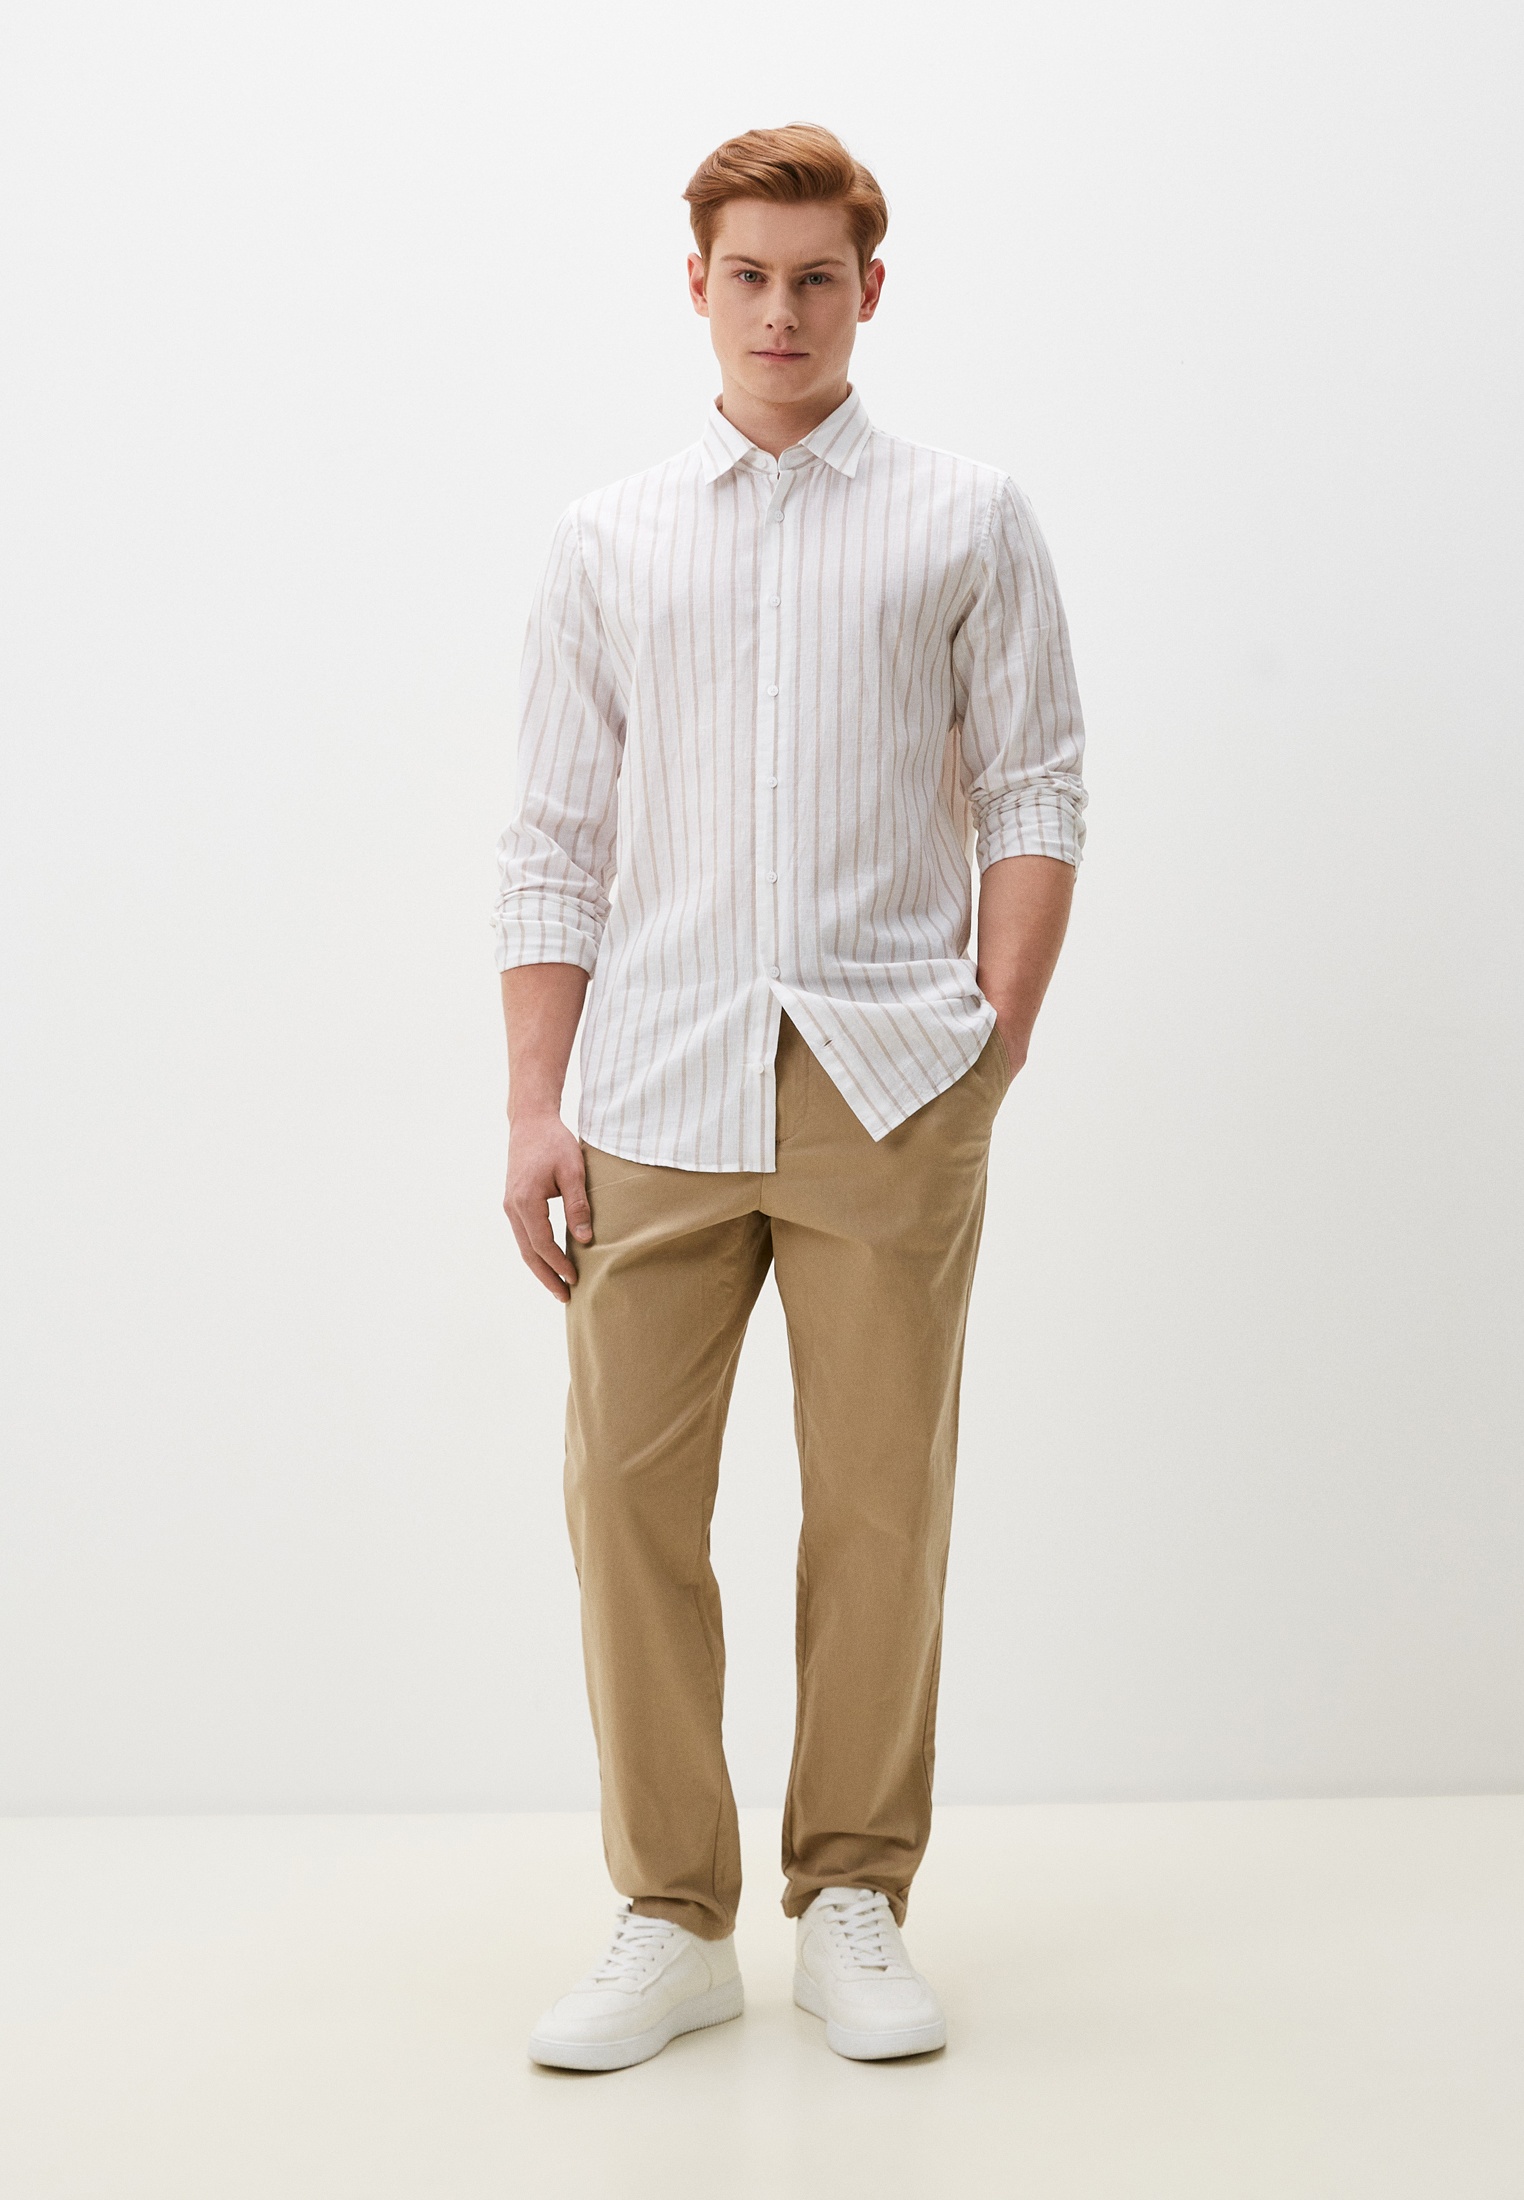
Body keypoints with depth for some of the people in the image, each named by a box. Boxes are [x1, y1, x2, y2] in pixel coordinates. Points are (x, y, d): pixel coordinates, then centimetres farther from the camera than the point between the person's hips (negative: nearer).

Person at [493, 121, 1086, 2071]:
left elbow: (1032, 792, 7)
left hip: (889, 1087, -1)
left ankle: (854, 1904, 16)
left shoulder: (965, 522, 10)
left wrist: (1000, 1029, -5)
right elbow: (556, 841, 11)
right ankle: (670, 1922, 10)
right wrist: (533, 1105, 3)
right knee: (628, 1500, -2)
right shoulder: (604, 542, 14)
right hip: (658, 1091, 1)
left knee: (880, 1509, 2)